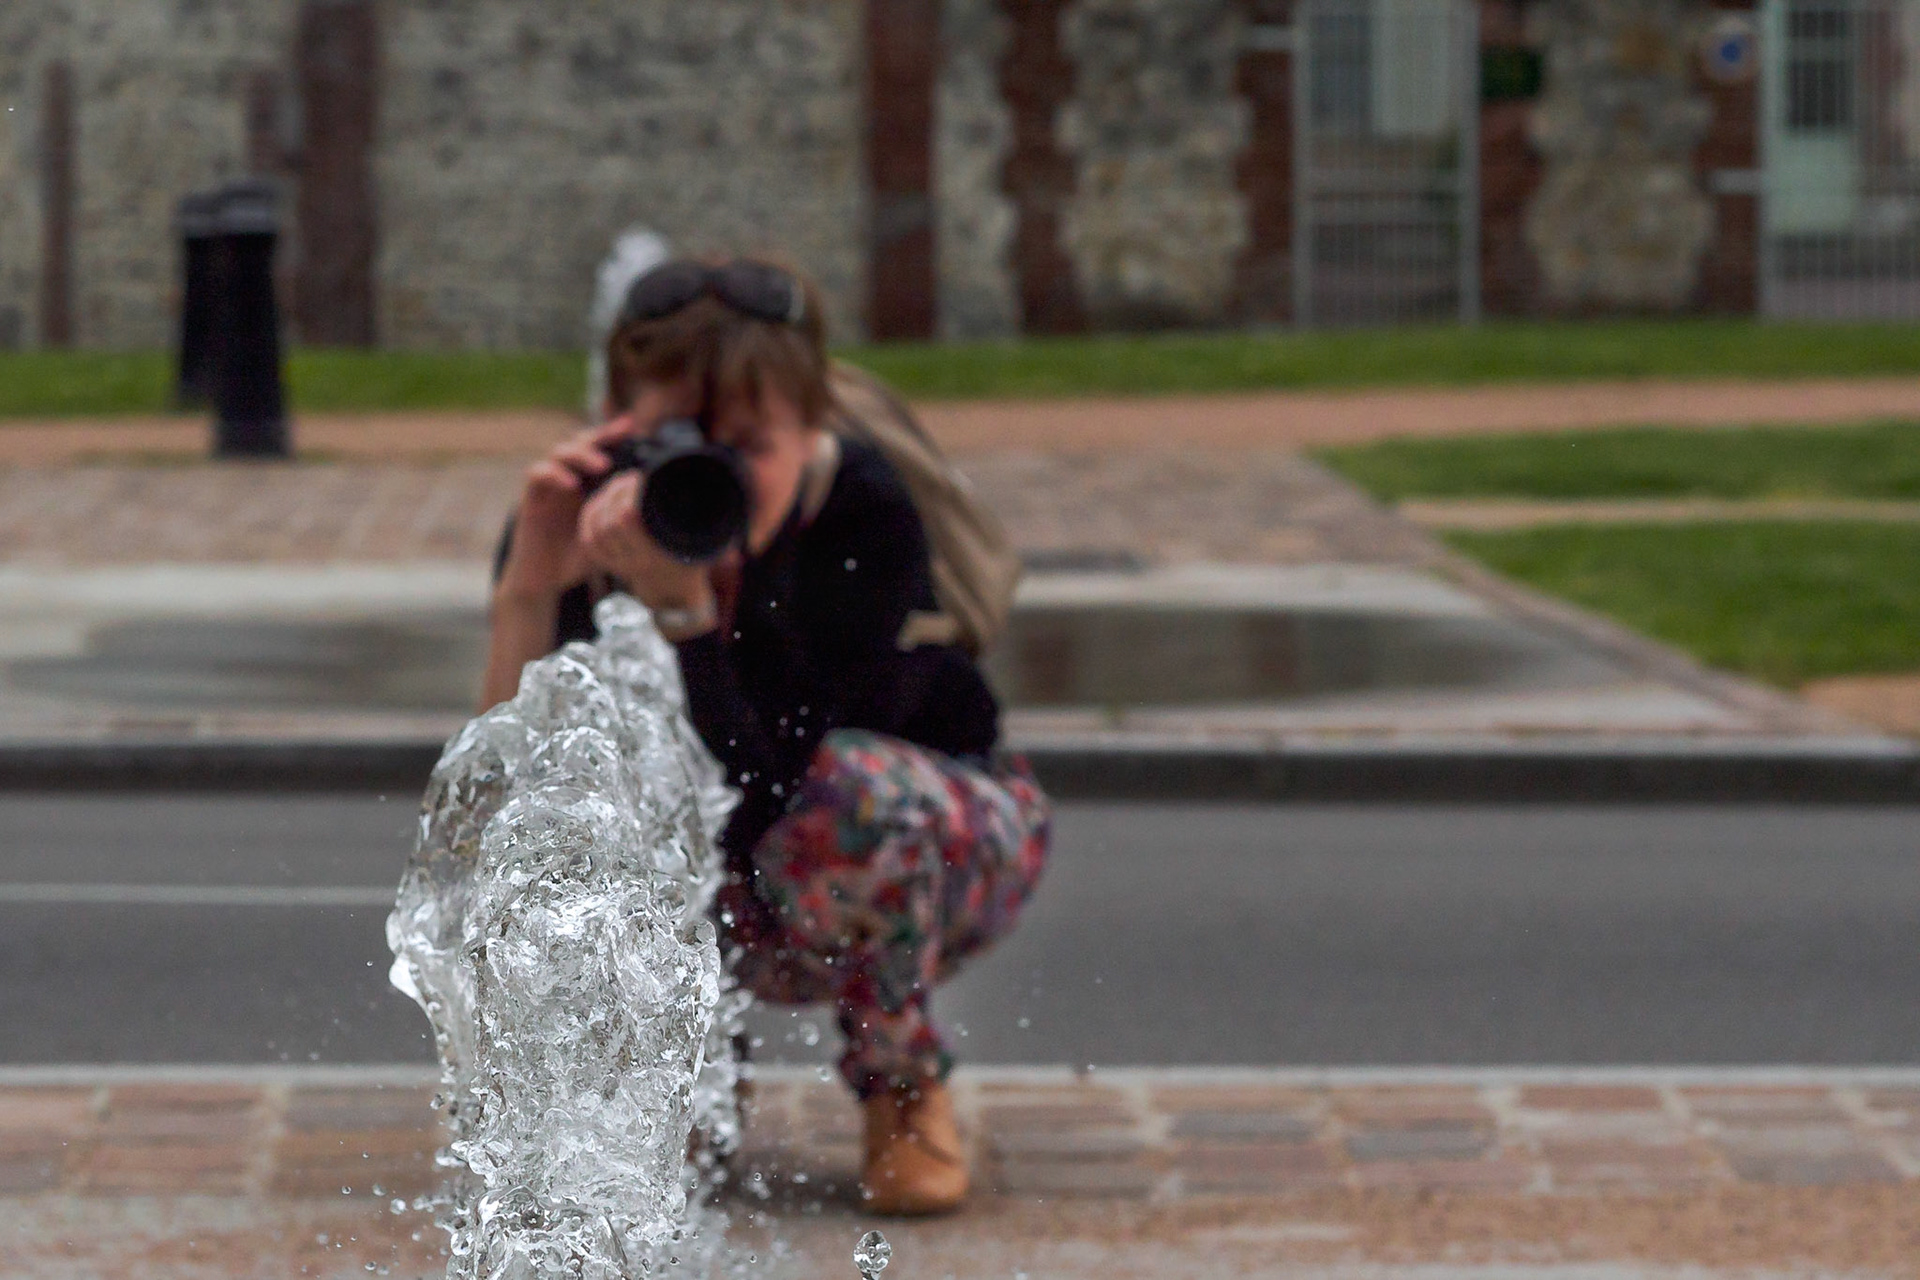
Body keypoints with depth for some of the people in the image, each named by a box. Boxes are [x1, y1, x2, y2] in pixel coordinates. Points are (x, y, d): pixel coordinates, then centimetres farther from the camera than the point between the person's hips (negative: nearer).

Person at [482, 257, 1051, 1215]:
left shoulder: (867, 521, -31)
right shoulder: (582, 522, -23)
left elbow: (749, 807, -39)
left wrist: (680, 604, -50)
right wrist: (526, 591, -43)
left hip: (947, 841, -3)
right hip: (725, 917, 3)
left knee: (850, 789, -36)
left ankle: (904, 1086, -6)